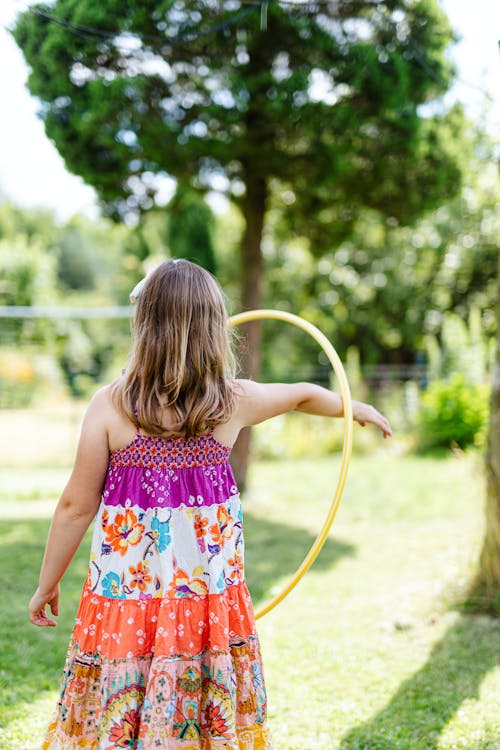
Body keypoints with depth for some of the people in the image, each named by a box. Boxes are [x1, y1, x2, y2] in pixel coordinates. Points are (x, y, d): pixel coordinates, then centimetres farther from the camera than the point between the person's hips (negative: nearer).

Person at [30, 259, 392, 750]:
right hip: (209, 593, 2)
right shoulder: (232, 401, -3)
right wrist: (357, 408, 37)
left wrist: (47, 583, 8)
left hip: (126, 592, -2)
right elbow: (304, 395, 17)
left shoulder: (110, 405, -10)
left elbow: (76, 505, -6)